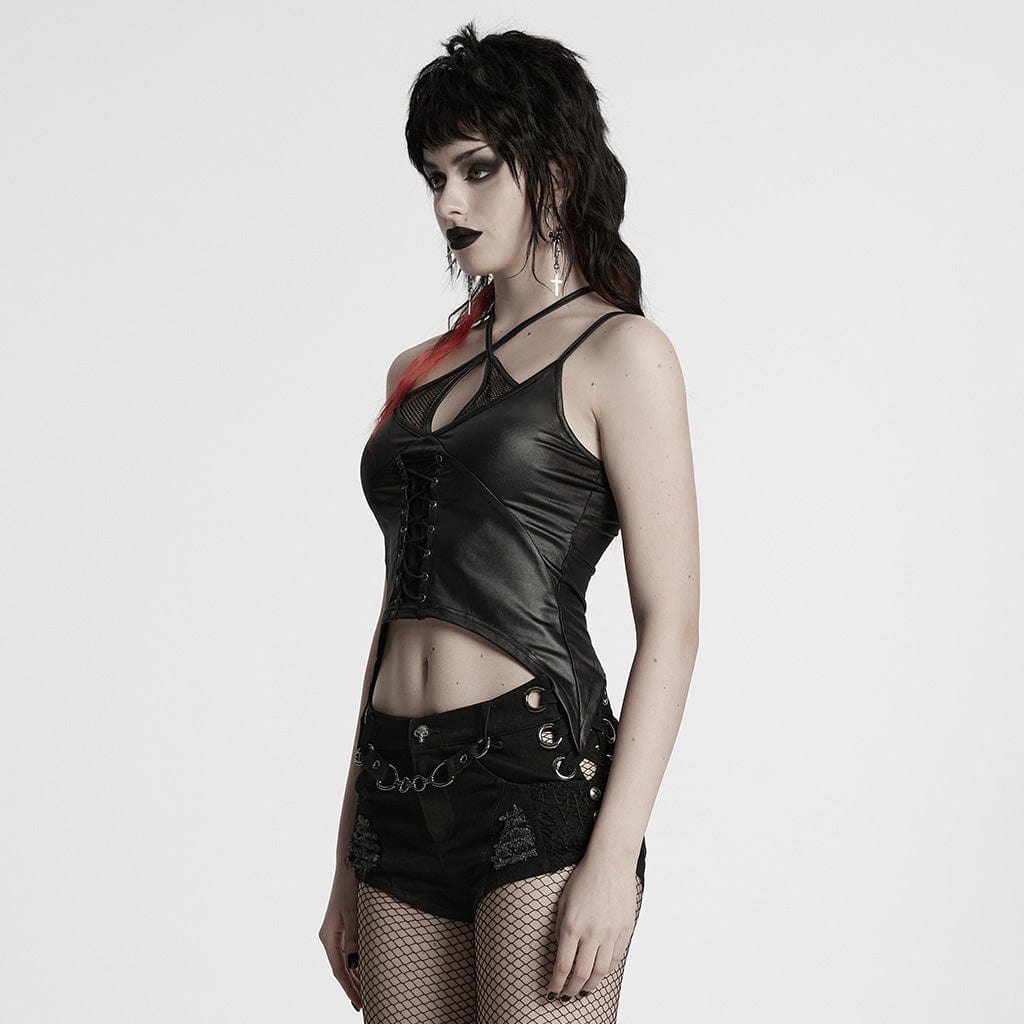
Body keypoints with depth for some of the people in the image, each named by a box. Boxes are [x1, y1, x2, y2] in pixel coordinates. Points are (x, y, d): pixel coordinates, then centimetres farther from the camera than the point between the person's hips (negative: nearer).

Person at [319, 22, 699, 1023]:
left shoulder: (618, 352, -2)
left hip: (539, 776, -6)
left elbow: (670, 623, -7)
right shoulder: (418, 371, 15)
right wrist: (349, 859, 16)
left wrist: (615, 853, -16)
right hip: (400, 790, 6)